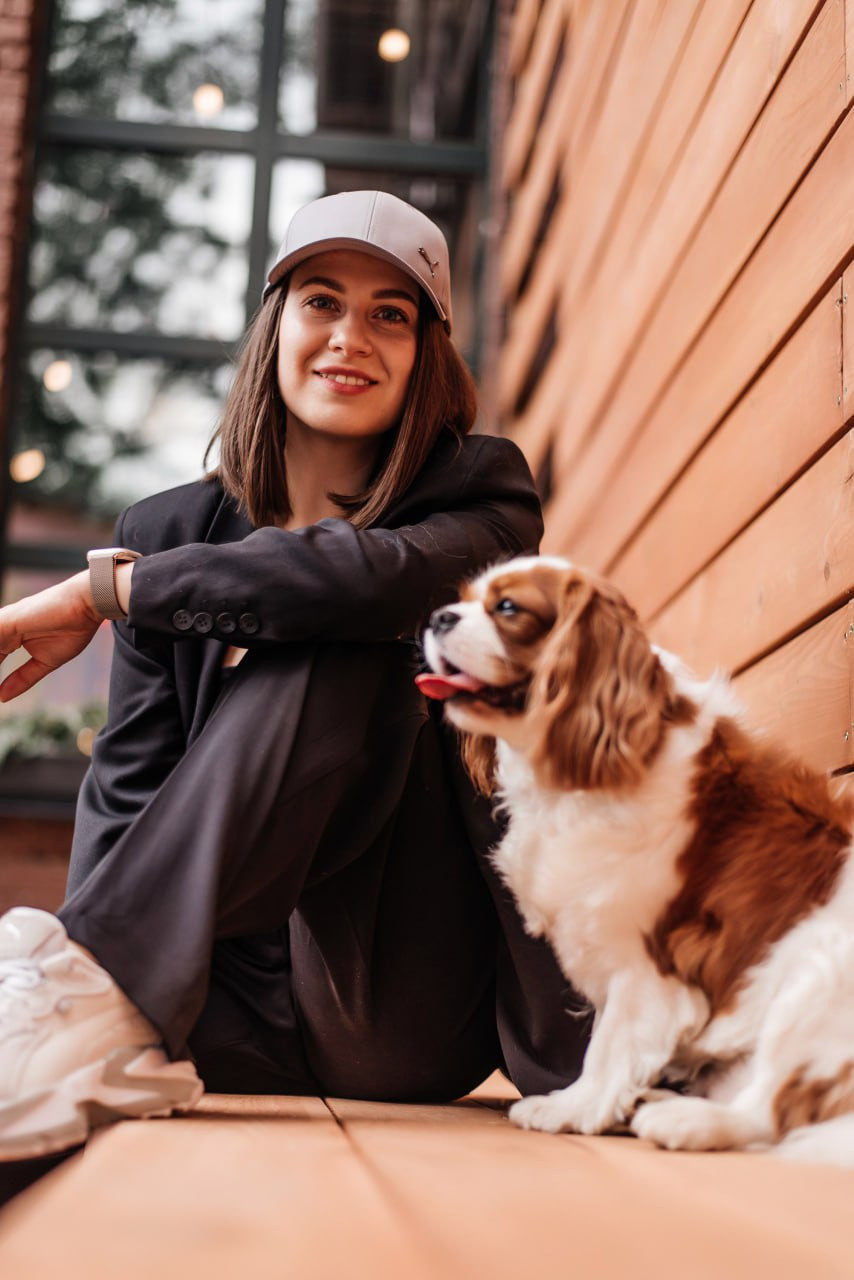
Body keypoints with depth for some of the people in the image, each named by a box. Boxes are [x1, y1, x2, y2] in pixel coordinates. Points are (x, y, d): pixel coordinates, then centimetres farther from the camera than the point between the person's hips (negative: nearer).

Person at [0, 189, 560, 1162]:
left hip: (412, 1020, -1)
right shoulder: (171, 530, 11)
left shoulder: (480, 495, 1)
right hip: (243, 1007, 2)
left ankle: (93, 1001, -37)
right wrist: (80, 961, -20)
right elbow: (130, 779, 1)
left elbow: (376, 577, -25)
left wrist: (104, 588, -14)